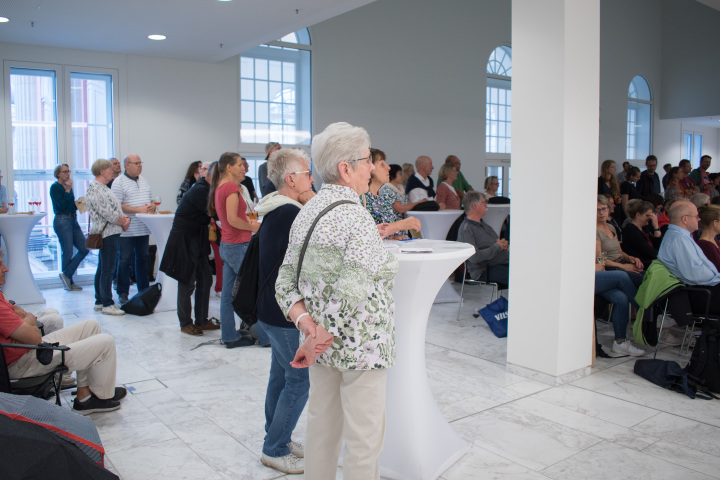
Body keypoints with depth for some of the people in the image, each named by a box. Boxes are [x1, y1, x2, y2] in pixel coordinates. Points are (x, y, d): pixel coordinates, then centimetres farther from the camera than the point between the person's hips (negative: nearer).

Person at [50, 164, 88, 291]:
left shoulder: (68, 186, 17)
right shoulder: (55, 187, -7)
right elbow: (61, 205, -17)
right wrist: (68, 190, -15)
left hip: (73, 220, 8)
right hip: (62, 221, -8)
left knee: (84, 249, 2)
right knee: (67, 253, -4)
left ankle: (66, 275, 10)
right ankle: (68, 282, 9)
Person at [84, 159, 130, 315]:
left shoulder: (102, 188, 18)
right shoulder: (95, 189, -16)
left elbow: (114, 208, 19)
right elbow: (108, 214, -21)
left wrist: (124, 218, 1)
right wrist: (123, 221, -7)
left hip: (110, 233, 11)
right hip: (107, 234, -11)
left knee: (103, 269, 15)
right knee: (108, 270, -6)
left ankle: (99, 301, 24)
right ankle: (107, 304, -1)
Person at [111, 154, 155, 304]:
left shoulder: (144, 180, 15)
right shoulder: (119, 182, -7)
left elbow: (151, 200, 21)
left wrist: (152, 206, -2)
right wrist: (138, 210, -20)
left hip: (144, 229, 6)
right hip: (127, 230, -6)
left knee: (143, 259, 12)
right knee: (124, 261, 0)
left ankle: (144, 290, 21)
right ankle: (123, 293, 9)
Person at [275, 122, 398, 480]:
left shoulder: (307, 212, 5)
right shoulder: (356, 218, -20)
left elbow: (285, 282, 4)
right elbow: (351, 293, -26)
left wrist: (307, 325, -6)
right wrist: (317, 344, -17)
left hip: (323, 341, 8)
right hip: (359, 344, -8)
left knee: (321, 427, 21)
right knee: (364, 438, 7)